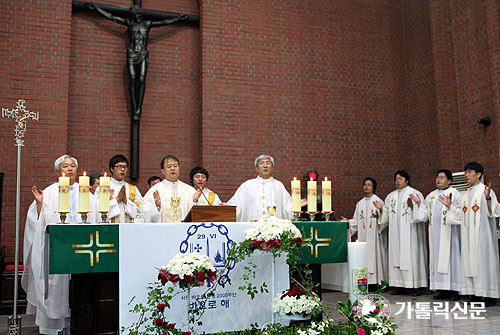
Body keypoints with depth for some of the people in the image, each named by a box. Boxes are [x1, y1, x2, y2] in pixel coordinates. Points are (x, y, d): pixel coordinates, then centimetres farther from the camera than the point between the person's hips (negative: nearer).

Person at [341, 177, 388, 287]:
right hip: (363, 235, 5)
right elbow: (357, 220, 17)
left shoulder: (378, 201, 1)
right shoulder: (360, 203, 16)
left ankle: (380, 281, -1)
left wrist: (381, 210, -25)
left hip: (375, 235, -4)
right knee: (364, 256, 1)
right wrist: (348, 221, 1)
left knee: (375, 254, -7)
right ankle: (367, 280, 5)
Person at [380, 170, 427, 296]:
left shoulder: (415, 193, 2)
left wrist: (413, 206, -24)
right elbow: (386, 215, 21)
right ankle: (400, 286, 8)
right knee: (396, 256, 3)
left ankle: (415, 286, -2)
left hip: (410, 232, -5)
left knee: (411, 256, -6)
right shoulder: (391, 196, 17)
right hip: (395, 232, 5)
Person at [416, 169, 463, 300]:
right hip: (436, 233, 5)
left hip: (449, 232, -5)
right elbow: (424, 215, 17)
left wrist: (449, 206, -23)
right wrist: (419, 204, 5)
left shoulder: (455, 194, 0)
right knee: (437, 258, 4)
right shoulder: (431, 196, 17)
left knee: (451, 257, -5)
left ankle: (454, 289, 0)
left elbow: (461, 212, -10)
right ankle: (443, 290, 9)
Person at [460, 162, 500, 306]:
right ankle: (475, 293, 9)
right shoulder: (466, 195, 17)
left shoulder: (486, 191, -4)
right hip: (469, 234, 7)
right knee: (471, 261, 4)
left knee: (484, 260, -6)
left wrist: (488, 197, -27)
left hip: (482, 234, -7)